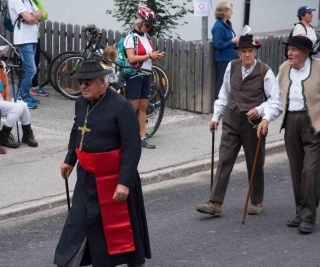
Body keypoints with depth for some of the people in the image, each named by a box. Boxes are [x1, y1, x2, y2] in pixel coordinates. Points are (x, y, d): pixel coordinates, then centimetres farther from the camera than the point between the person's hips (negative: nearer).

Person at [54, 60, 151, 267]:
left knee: (122, 222, 8)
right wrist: (70, 160, 26)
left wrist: (125, 182, -24)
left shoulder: (121, 106, -19)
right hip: (87, 176, 6)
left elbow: (132, 147, -21)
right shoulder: (81, 102, 3)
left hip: (113, 177, -6)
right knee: (79, 221, 8)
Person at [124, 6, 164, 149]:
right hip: (134, 76, -7)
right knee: (133, 108, -3)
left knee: (143, 107, 9)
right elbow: (132, 58, -21)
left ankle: (142, 138, 12)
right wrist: (150, 56, -19)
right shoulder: (131, 38, -12)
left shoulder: (147, 37, 10)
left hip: (146, 75, 7)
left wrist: (156, 56, -1)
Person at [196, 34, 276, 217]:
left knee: (255, 164, 9)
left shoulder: (264, 72, -10)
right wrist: (216, 116, 8)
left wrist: (259, 110, -21)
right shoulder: (232, 67, 2)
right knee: (224, 161, -2)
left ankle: (257, 202, 26)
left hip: (252, 122, -3)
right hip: (231, 120, 3)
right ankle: (215, 204, -4)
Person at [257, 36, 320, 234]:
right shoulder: (284, 69, 8)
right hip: (291, 122, 6)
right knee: (296, 171, 10)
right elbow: (277, 99, 11)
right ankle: (301, 213, 21)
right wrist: (266, 118, -3)